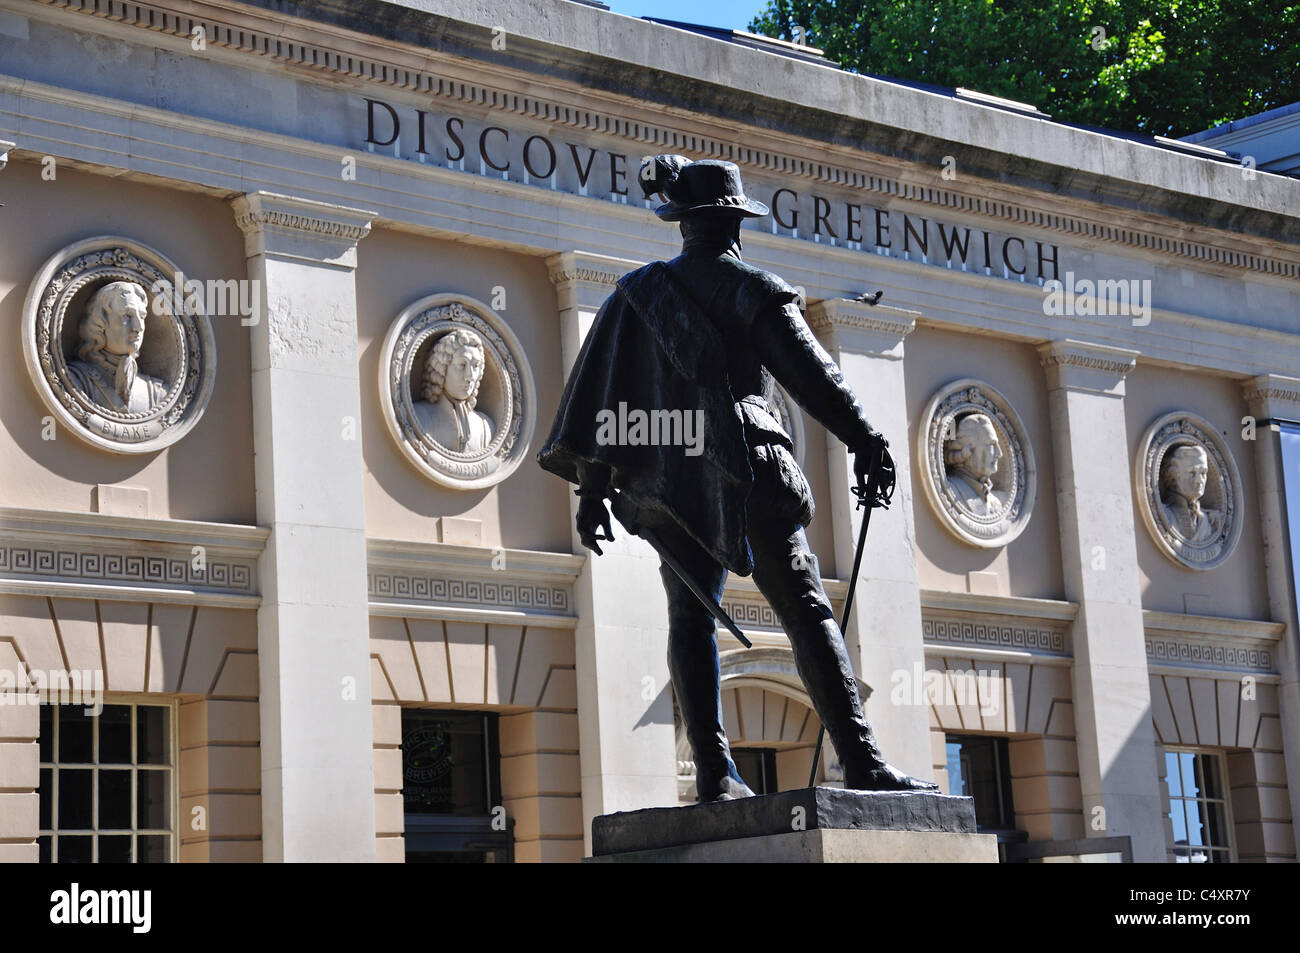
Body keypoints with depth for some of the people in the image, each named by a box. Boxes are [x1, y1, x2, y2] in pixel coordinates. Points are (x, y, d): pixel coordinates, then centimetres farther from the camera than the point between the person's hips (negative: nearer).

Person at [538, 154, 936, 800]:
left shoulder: (637, 292, 12)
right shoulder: (754, 289, 0)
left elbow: (599, 392, 10)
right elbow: (812, 374, -4)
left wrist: (593, 490, 12)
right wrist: (867, 444, 3)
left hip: (668, 476, 4)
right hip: (745, 468, -4)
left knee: (689, 619, 8)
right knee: (807, 613, -5)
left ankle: (714, 771, -4)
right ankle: (862, 763, -12)